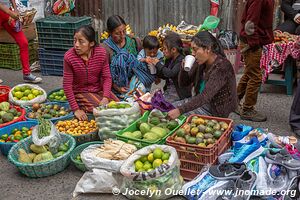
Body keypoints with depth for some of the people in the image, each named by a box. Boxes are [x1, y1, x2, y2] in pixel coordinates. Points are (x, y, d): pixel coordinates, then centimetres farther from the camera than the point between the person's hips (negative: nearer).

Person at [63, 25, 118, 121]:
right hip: (81, 93, -3)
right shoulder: (69, 57, -20)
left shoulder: (101, 53, -12)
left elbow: (107, 77, -7)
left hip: (99, 90, 3)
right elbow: (67, 85, -15)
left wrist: (105, 97, -24)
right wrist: (76, 109, -18)